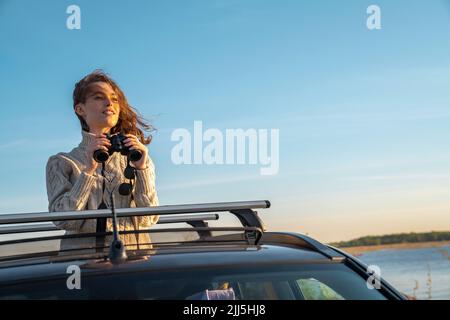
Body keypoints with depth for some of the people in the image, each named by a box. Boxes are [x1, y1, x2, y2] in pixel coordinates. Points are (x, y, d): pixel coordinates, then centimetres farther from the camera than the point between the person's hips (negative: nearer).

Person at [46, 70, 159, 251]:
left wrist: (142, 168, -7)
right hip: (83, 256, -2)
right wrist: (88, 170, -12)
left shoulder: (134, 156, 12)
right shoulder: (61, 162, 8)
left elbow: (149, 220, 3)